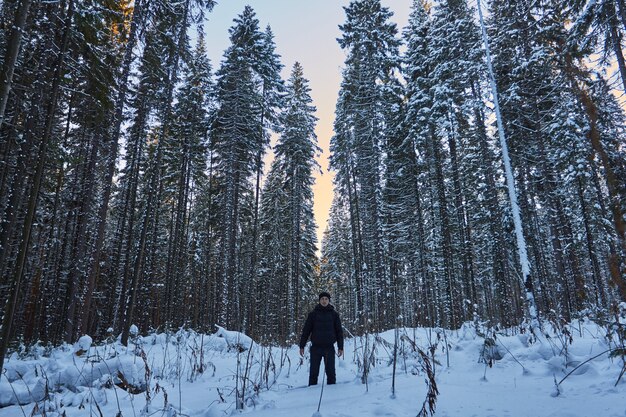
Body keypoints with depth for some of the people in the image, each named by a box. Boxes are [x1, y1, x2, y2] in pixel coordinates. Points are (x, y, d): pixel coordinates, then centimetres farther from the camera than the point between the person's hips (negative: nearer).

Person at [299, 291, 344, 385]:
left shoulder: (334, 314, 5)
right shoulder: (313, 314, 2)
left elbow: (339, 331, 7)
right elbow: (306, 330, 3)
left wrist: (340, 347, 2)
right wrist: (302, 346, 0)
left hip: (329, 348, 0)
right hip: (316, 347, 0)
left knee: (330, 372, 5)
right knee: (313, 372, 5)